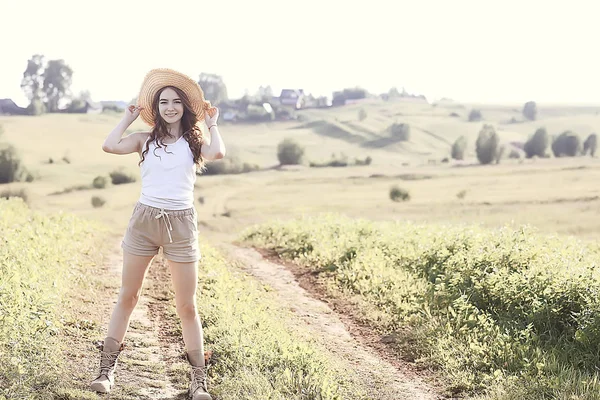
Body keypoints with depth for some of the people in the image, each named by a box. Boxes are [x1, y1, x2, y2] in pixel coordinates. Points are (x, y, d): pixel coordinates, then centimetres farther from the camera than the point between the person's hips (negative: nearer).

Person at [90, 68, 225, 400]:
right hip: (144, 220, 1)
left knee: (186, 306, 1)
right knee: (127, 296, 9)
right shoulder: (145, 140, 8)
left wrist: (212, 123, 1)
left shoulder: (194, 141, 6)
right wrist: (128, 118, 5)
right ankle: (107, 368, 18)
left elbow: (218, 153, -16)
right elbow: (109, 146, -8)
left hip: (181, 224, -1)